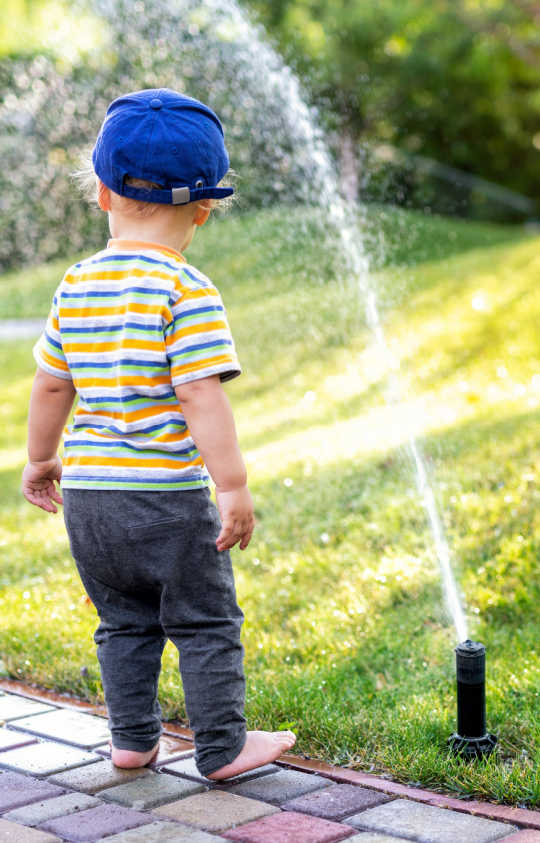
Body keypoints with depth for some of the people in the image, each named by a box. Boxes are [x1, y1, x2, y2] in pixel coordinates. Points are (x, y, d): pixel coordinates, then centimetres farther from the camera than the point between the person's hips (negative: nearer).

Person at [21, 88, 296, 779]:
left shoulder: (75, 285, 5)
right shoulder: (187, 292, -14)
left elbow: (50, 385, 11)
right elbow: (201, 397, -19)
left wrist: (40, 460, 25)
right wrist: (233, 487, -15)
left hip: (87, 489, 6)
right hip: (166, 492, -6)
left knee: (124, 622, 20)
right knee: (206, 625, 9)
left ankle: (132, 740, 27)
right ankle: (222, 748, 17)